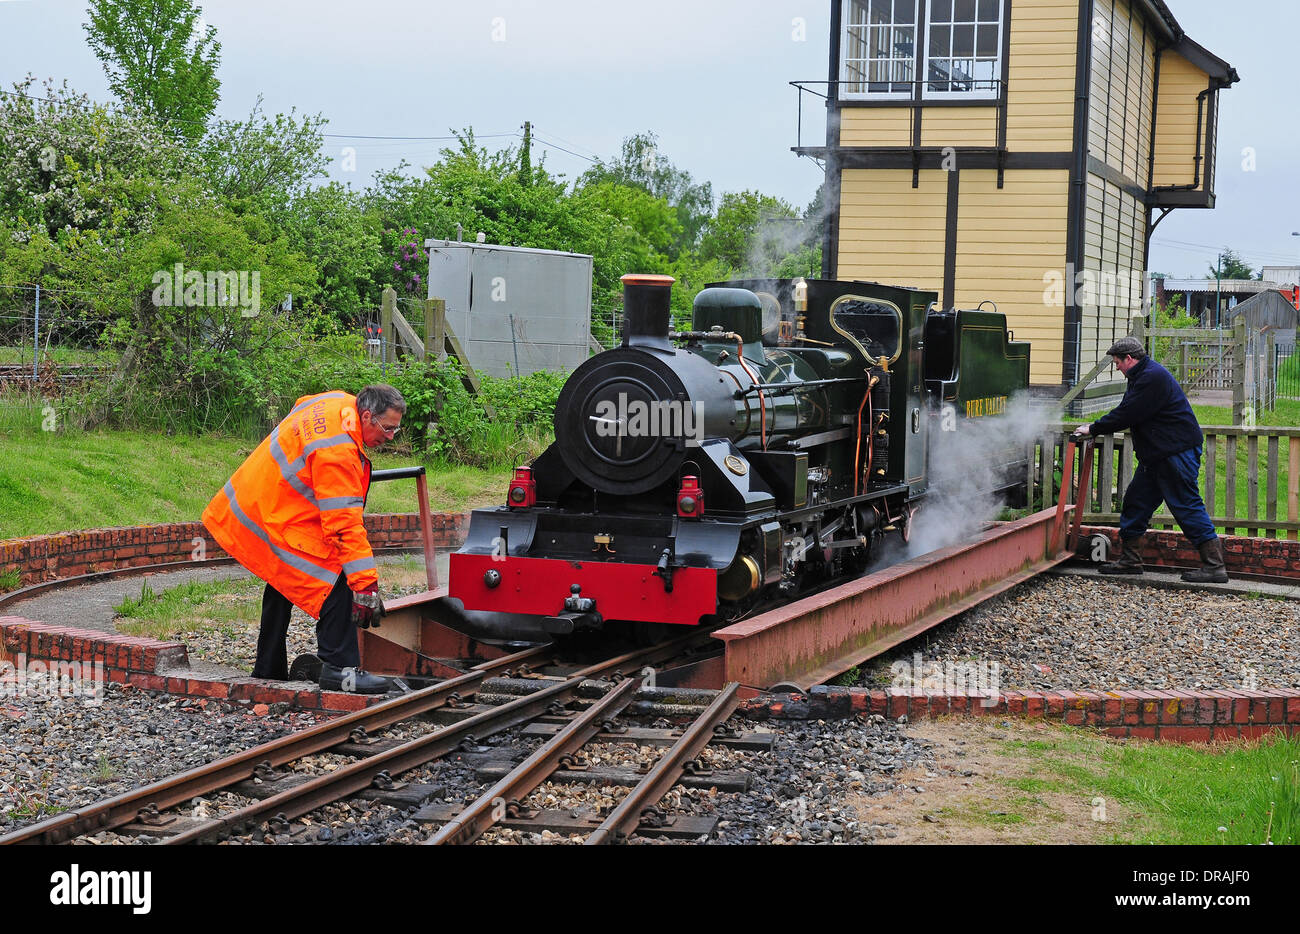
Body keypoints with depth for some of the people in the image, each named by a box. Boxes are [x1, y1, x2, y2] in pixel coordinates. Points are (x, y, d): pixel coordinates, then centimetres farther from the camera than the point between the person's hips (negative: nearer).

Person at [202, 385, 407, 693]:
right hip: (277, 522, -11)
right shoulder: (338, 451, -29)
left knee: (283, 584, 23)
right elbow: (344, 524, -33)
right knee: (335, 582, -15)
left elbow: (302, 405, 27)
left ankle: (268, 670, 33)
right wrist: (366, 586, -33)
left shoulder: (340, 402, 0)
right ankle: (339, 669, -16)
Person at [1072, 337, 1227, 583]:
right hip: (1156, 456, 11)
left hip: (1177, 451, -11)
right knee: (1136, 500, 12)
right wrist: (1095, 429, 11)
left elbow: (1126, 415, -19)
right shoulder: (1142, 376, 17)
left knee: (1186, 505, -10)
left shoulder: (1152, 378, -18)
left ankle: (1214, 565, -8)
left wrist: (1093, 429, -9)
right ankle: (1129, 560, 20)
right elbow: (1125, 413, 20)